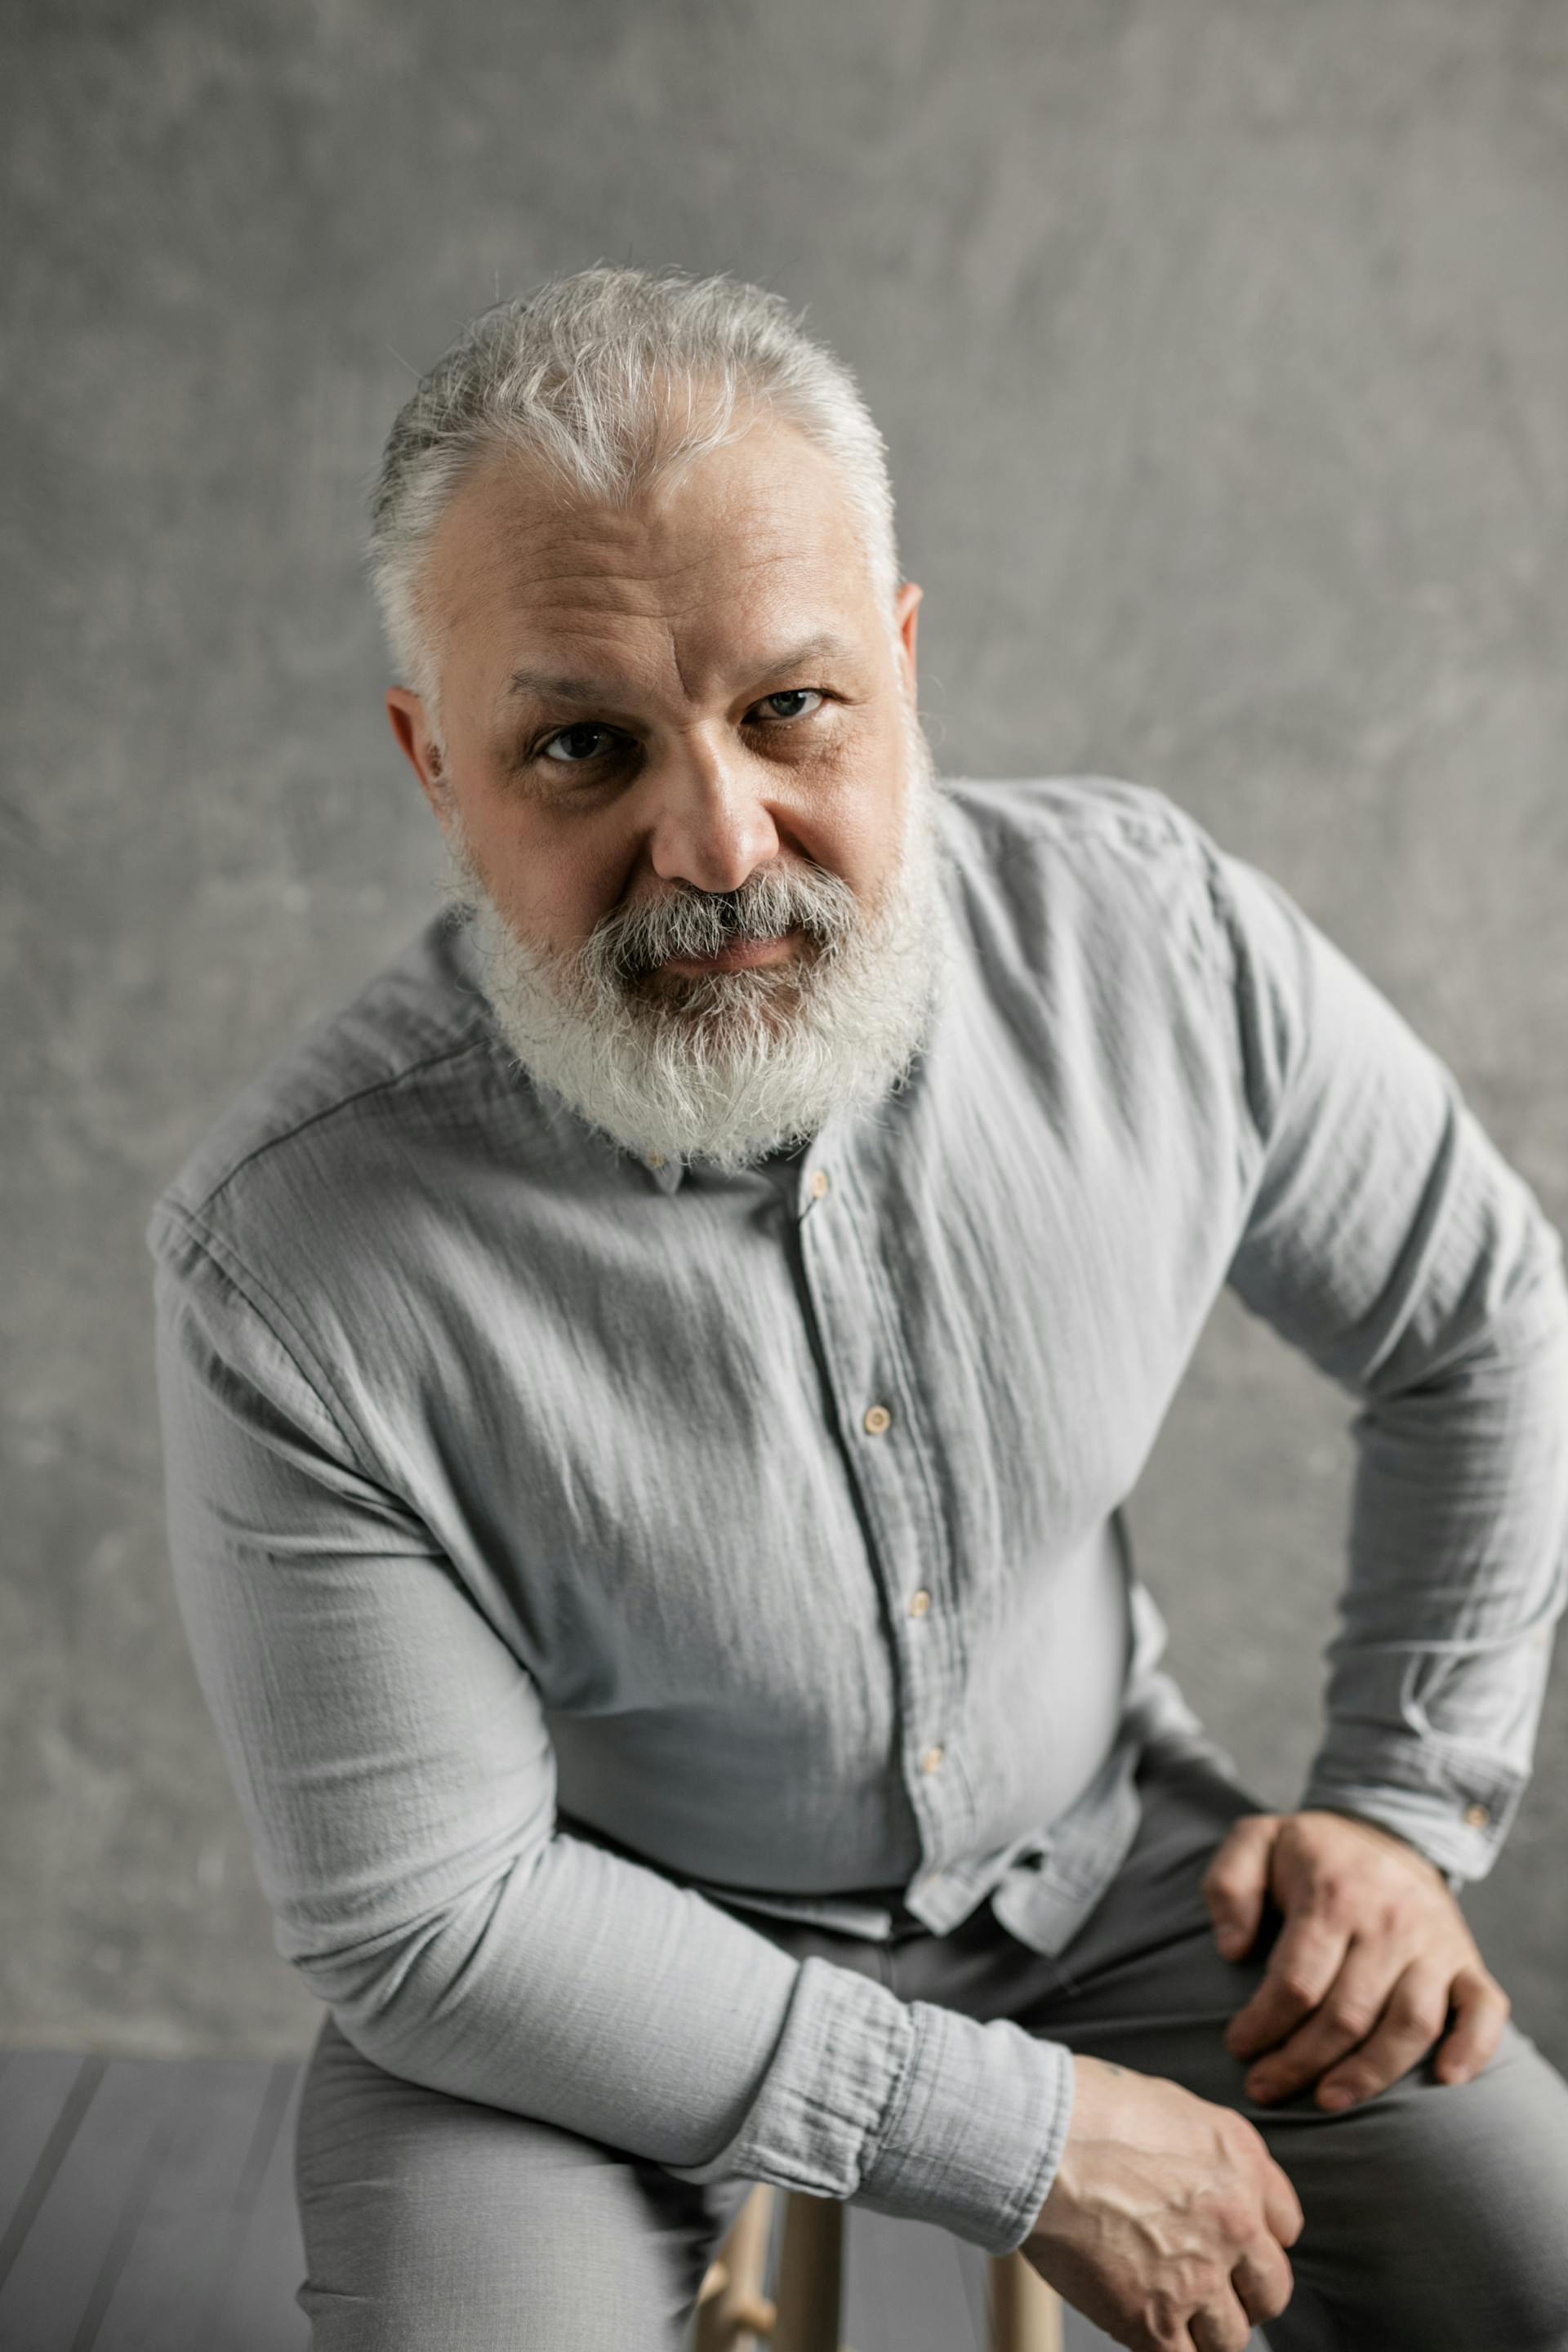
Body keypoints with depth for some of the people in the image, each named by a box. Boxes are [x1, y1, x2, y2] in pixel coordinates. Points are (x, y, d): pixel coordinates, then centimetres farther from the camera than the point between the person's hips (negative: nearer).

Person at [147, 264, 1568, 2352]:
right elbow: (423, 1919, -20)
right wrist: (1009, 2131, -19)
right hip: (596, 1937, -2)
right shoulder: (292, 1275, -28)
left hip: (1091, 1831, 3)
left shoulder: (1159, 935, -19)